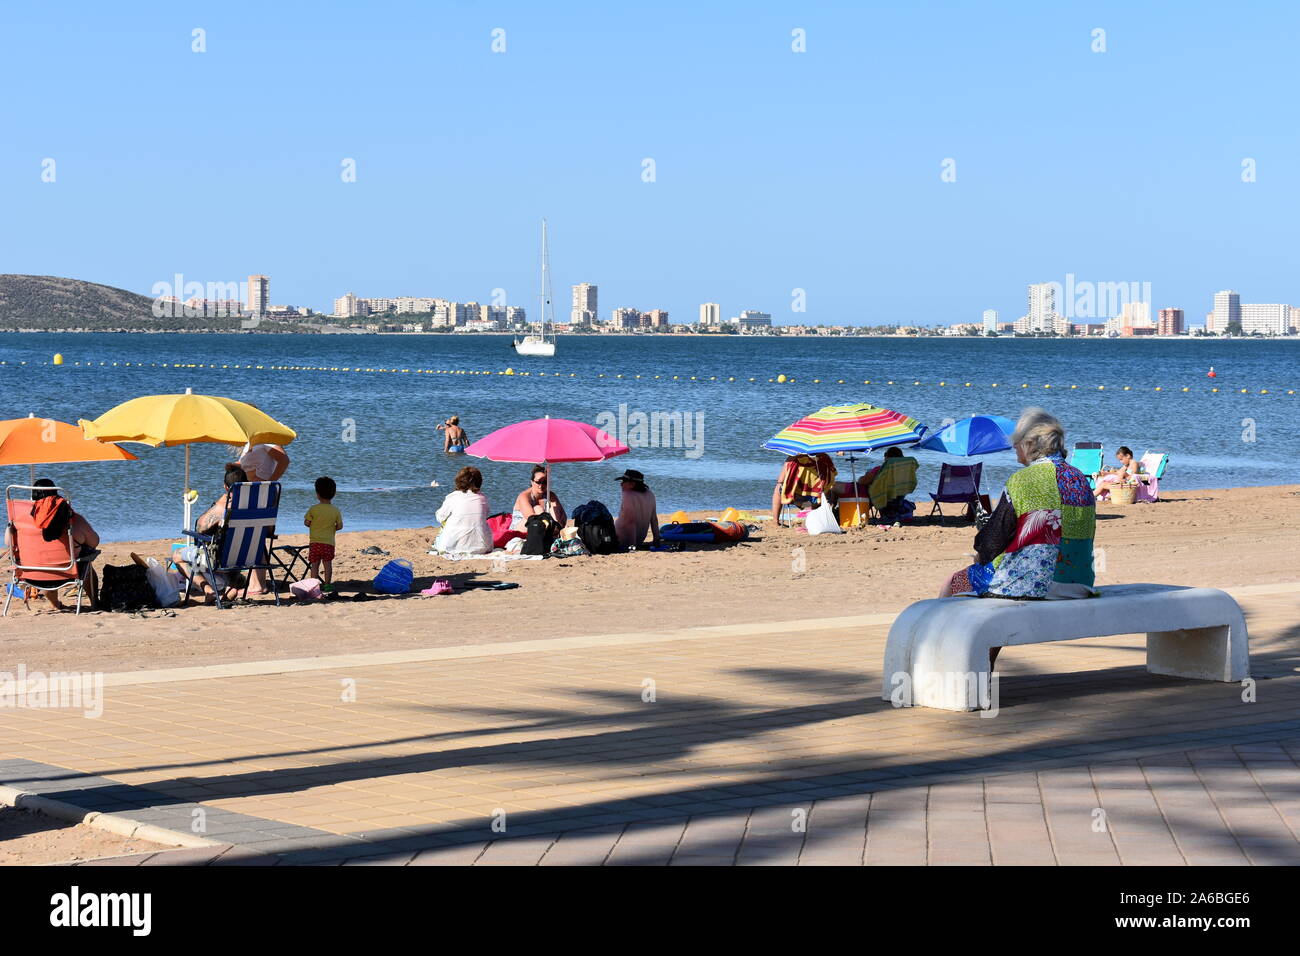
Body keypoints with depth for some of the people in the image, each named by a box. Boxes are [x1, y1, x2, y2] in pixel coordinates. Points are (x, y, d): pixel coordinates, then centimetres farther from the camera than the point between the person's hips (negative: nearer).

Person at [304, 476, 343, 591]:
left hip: (314, 542, -1)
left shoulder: (313, 509, -7)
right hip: (329, 542, 1)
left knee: (314, 564, 5)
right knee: (327, 564, 6)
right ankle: (327, 584, 5)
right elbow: (340, 526, 2)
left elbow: (306, 522, -4)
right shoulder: (336, 511, -2)